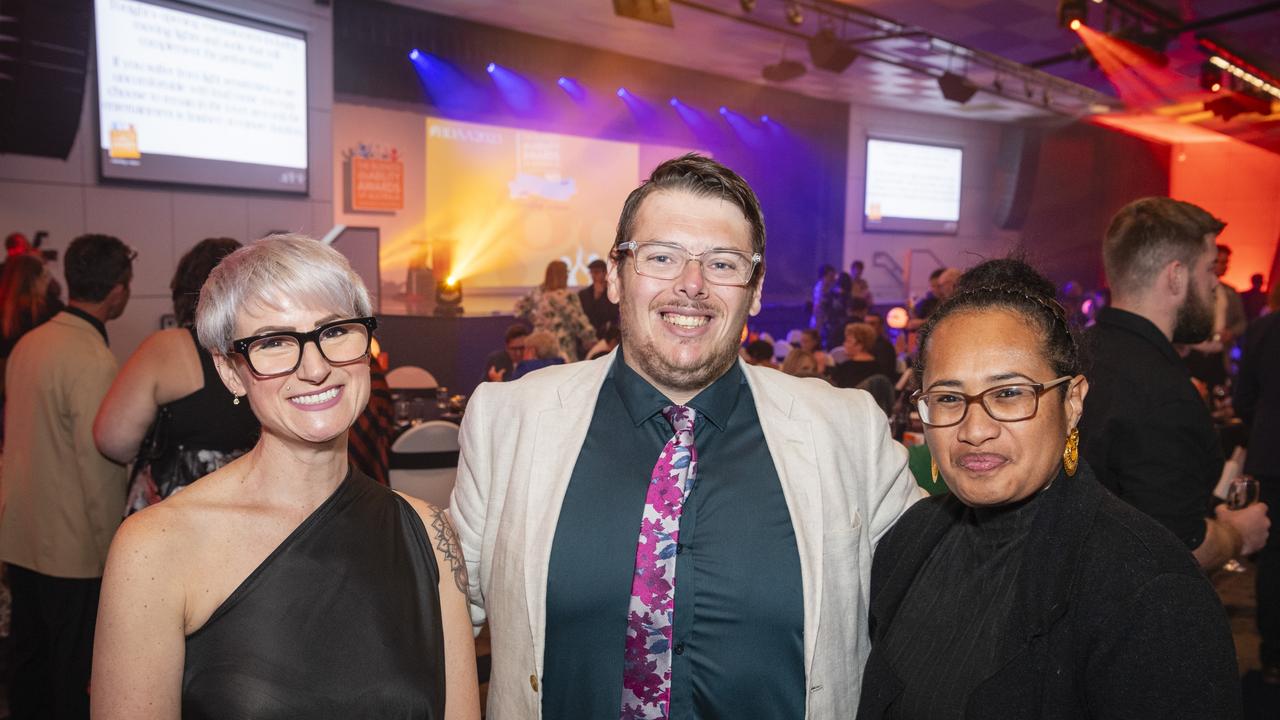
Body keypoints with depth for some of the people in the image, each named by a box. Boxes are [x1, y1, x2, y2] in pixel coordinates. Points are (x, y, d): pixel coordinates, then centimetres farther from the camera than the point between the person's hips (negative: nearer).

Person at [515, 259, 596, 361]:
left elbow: (520, 307, 18)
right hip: (562, 346, -7)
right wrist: (591, 340, -1)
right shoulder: (566, 296, -13)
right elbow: (579, 321, -11)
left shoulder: (538, 292, 6)